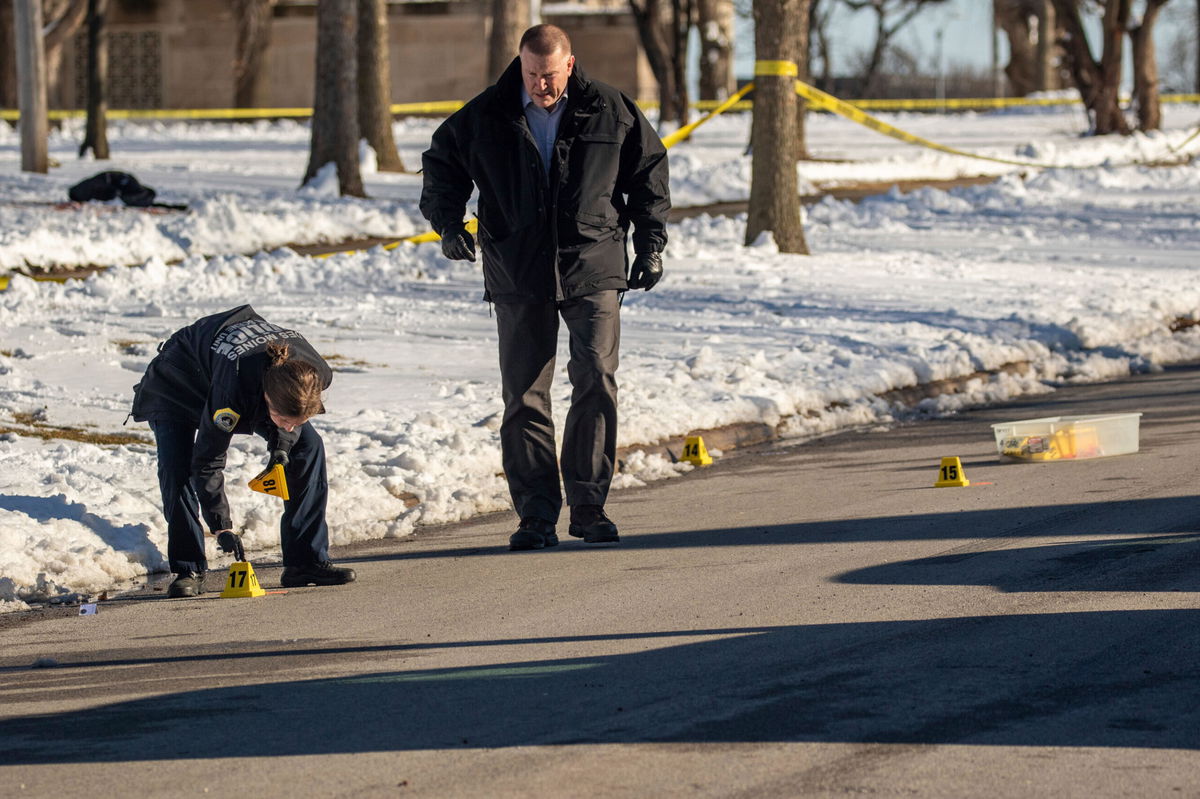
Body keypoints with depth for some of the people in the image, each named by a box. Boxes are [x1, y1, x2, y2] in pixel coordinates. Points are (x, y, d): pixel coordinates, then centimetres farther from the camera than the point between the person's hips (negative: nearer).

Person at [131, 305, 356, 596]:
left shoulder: (317, 375, -32)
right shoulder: (233, 388, -47)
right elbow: (208, 461, -35)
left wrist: (281, 446, -22)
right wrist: (221, 526, -34)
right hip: (179, 382, -5)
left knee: (308, 447, -9)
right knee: (177, 470, -25)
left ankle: (307, 562, -4)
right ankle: (188, 570, -14)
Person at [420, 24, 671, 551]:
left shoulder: (611, 112, 0)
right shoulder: (484, 118, 0)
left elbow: (649, 171, 12)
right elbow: (441, 163, 15)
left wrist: (650, 244, 9)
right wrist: (448, 222, 1)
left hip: (593, 269, -1)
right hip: (518, 275, 1)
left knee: (597, 382, -10)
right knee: (524, 395, 0)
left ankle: (588, 506, 0)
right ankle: (537, 516, 5)